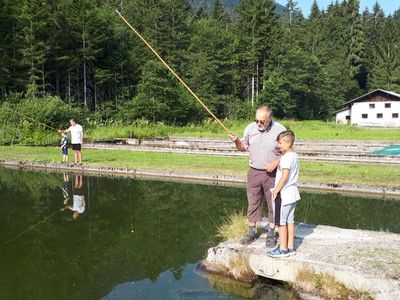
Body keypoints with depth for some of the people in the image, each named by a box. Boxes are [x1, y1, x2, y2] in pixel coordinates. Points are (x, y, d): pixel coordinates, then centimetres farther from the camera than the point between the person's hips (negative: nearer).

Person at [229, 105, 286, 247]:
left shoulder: (280, 130, -11)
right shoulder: (250, 128, 0)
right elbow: (243, 148, 11)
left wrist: (275, 163, -17)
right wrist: (236, 141, -9)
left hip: (272, 173, -3)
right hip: (254, 172, 3)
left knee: (273, 204, 6)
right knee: (253, 202, 9)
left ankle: (271, 234, 19)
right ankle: (251, 232, 21)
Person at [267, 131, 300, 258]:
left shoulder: (286, 157, -18)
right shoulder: (295, 156, 11)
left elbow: (284, 176, -25)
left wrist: (276, 191, -15)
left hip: (284, 194, -10)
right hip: (293, 193, 10)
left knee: (281, 222, 0)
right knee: (290, 221, 14)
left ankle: (283, 249, 6)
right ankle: (290, 247, 21)